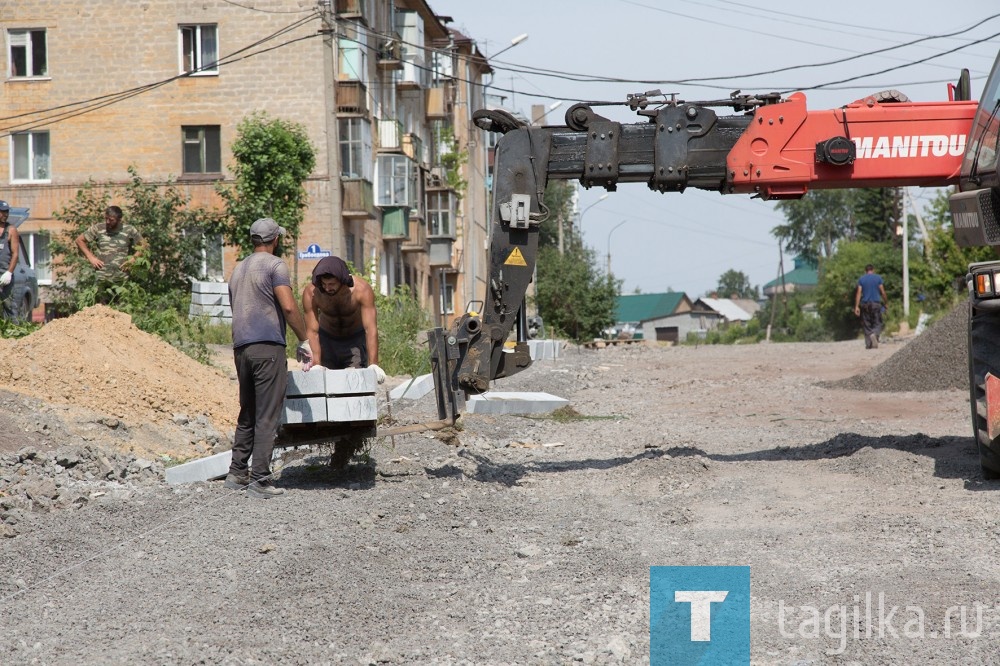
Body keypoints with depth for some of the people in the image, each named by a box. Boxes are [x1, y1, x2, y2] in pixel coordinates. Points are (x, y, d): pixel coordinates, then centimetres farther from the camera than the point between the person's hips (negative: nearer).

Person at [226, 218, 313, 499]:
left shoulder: (238, 269, 22)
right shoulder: (274, 264, -3)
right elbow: (288, 307, -13)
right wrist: (304, 341, -5)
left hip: (240, 347, 8)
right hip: (267, 346, -7)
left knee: (247, 413, 17)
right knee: (267, 416, -6)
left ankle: (237, 473, 17)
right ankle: (260, 480, -9)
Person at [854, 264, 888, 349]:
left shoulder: (861, 279, 4)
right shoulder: (878, 278, 2)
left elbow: (858, 293, -3)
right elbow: (882, 292, 0)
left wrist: (856, 306, -5)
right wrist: (886, 302, 11)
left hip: (865, 304, 1)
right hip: (876, 303, -1)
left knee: (866, 324, 8)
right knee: (877, 323, 4)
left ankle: (868, 344, 2)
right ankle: (874, 334, -26)